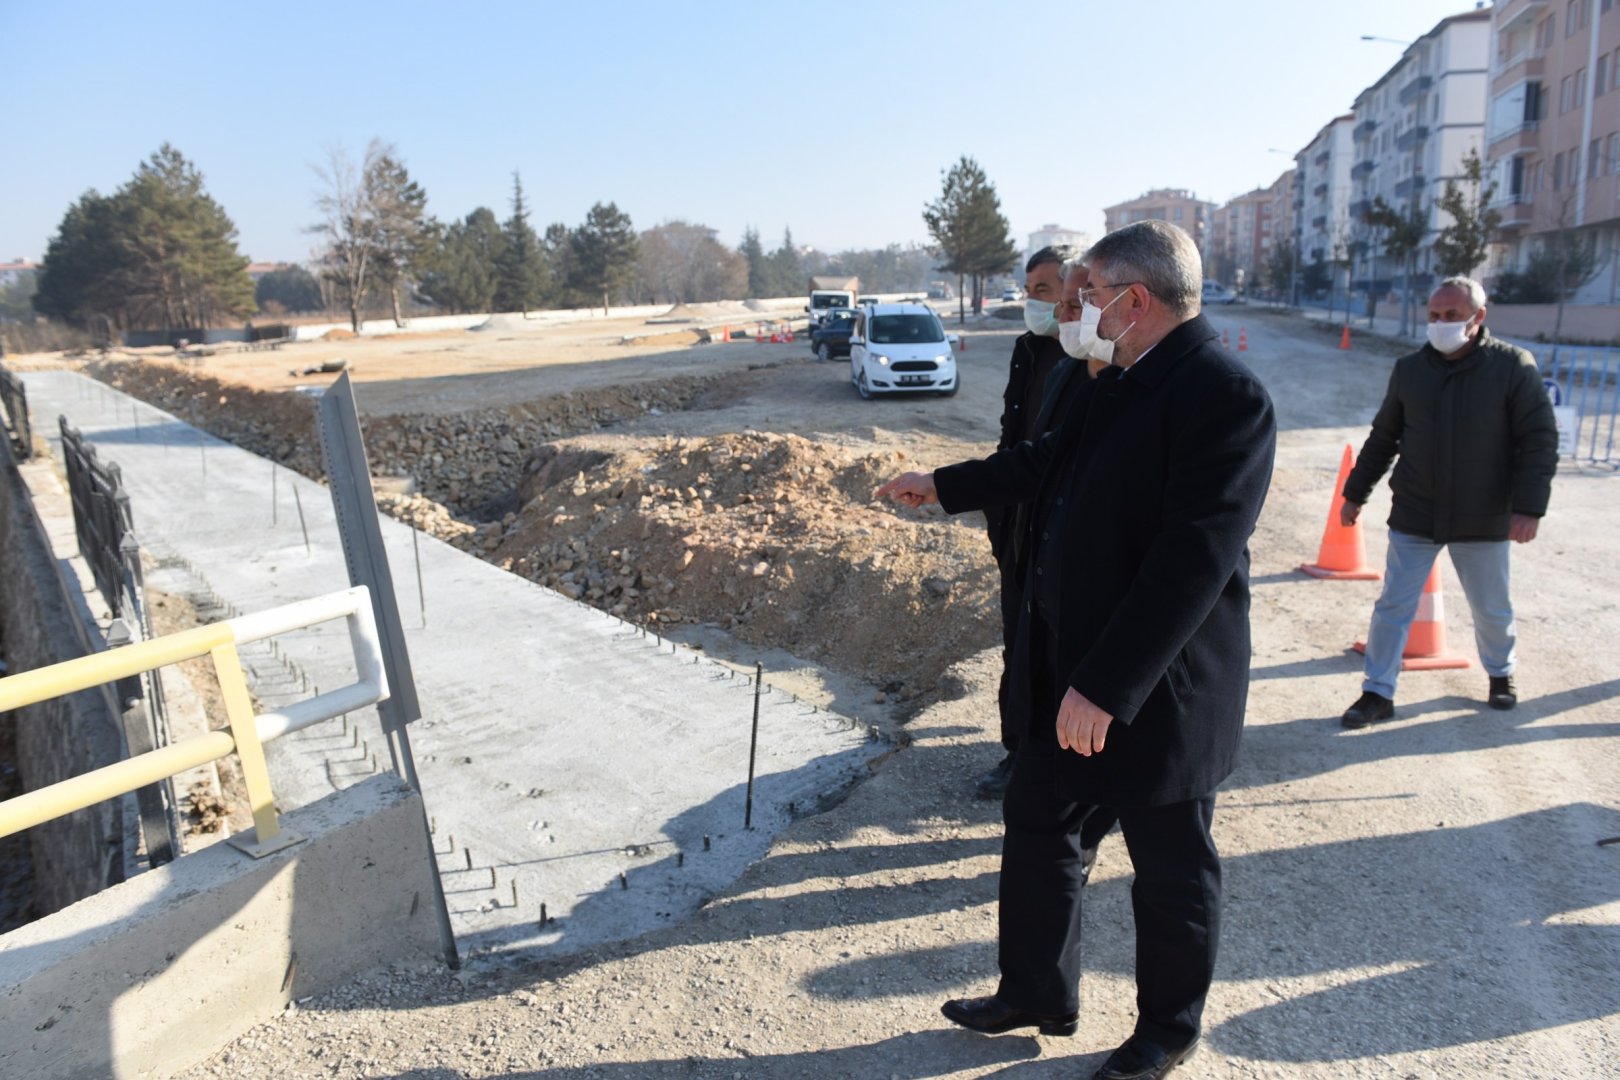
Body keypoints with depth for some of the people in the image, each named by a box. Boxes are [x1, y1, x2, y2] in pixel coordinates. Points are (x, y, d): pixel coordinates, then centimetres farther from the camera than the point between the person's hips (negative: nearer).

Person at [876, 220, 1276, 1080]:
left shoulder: (1225, 396, -22)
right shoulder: (1114, 382, 6)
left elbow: (1194, 559, -28)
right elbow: (1047, 461, 23)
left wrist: (1106, 687, -29)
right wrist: (944, 485, 33)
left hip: (1159, 690, -9)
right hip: (1069, 671, 9)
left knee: (1170, 870, 13)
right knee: (1035, 820, 19)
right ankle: (1036, 994, 41)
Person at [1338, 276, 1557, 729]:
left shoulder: (1514, 366, -7)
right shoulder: (1409, 369, 1)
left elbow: (1540, 441, -7)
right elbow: (1382, 438, 10)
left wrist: (1528, 506, -15)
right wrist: (1355, 494, 11)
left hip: (1484, 520, -1)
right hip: (1414, 516, 1)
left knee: (1492, 608, 17)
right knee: (1393, 606, 1)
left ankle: (1501, 674, 42)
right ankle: (1378, 693, 11)